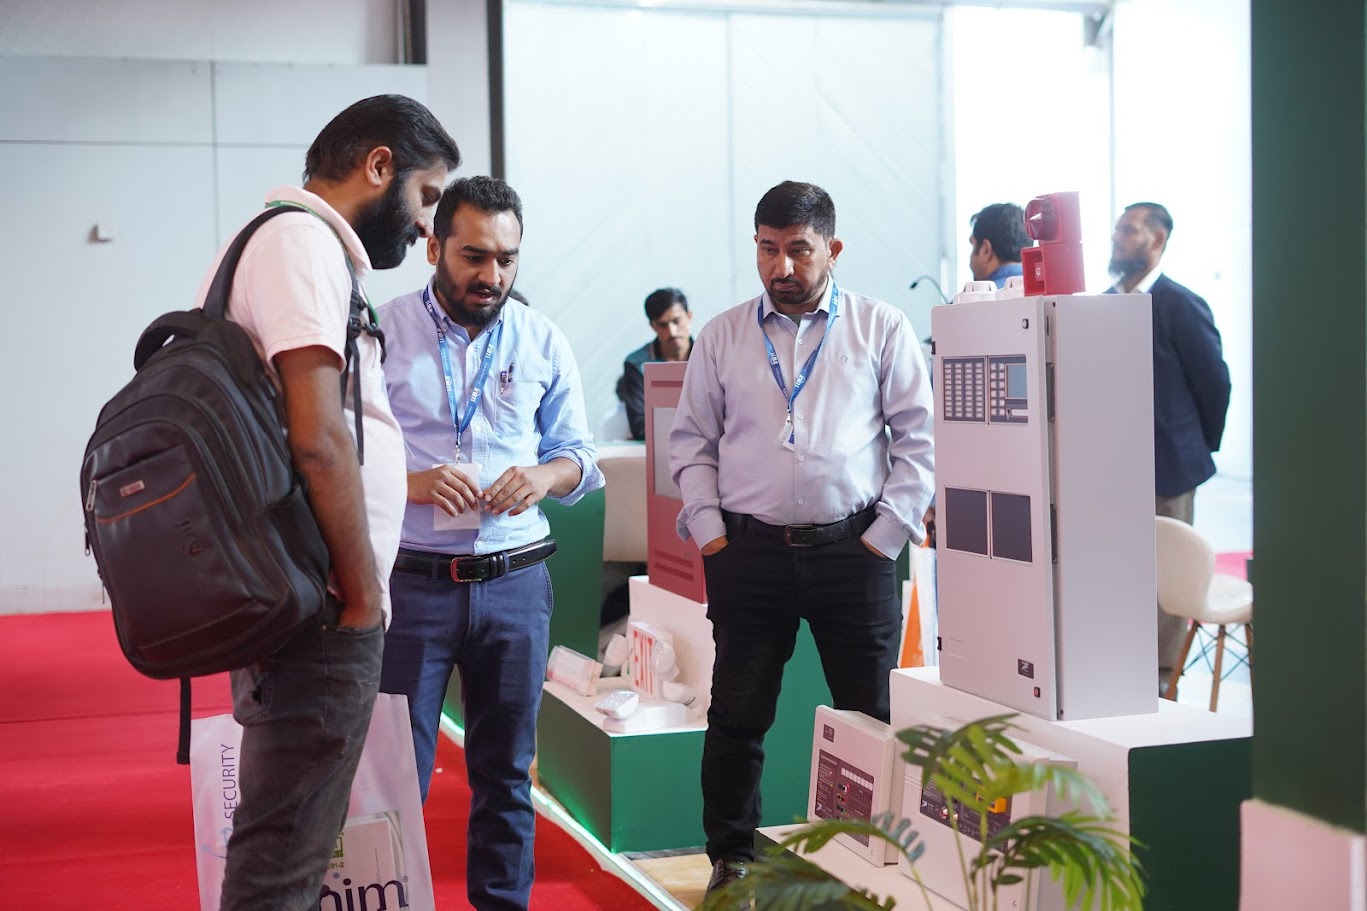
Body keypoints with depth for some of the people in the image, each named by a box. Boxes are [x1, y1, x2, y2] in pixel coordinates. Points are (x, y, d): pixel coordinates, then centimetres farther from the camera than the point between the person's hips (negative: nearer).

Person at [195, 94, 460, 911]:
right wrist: (364, 593, -13)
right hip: (325, 610, -10)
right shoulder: (304, 241, -12)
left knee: (292, 843, 16)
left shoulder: (289, 240, 18)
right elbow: (317, 439, -21)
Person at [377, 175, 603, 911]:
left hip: (515, 581, 3)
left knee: (506, 771, 12)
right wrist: (411, 483, -21)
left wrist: (545, 476, -12)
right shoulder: (380, 333, -2)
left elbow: (579, 454, 11)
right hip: (411, 581, -3)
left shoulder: (542, 340, 8)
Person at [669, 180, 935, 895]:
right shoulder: (723, 337, 9)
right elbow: (690, 440, 12)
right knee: (737, 716, 5)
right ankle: (731, 859, 19)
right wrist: (710, 533, 2)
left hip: (852, 550, -1)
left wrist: (886, 536, -4)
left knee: (873, 718, 4)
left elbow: (921, 438, 2)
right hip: (748, 552, 1)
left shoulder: (881, 329, 3)